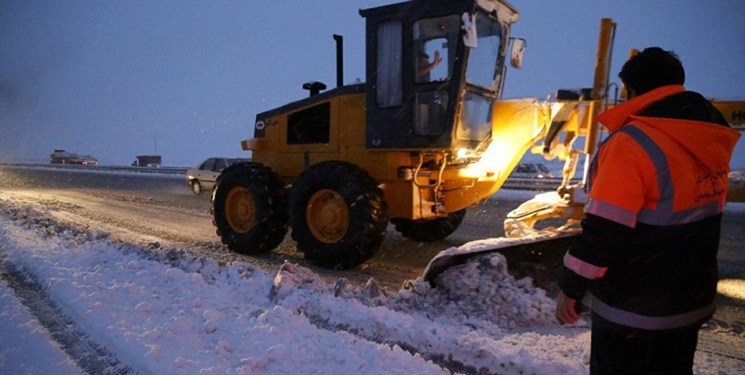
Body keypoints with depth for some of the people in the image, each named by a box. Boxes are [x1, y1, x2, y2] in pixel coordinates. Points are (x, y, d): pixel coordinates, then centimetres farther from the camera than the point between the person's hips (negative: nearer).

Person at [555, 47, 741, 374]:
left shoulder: (632, 144, -23)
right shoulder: (710, 143, 3)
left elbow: (604, 230, -24)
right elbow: (696, 215, 13)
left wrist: (571, 287, -14)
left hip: (631, 310, -8)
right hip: (692, 302, 8)